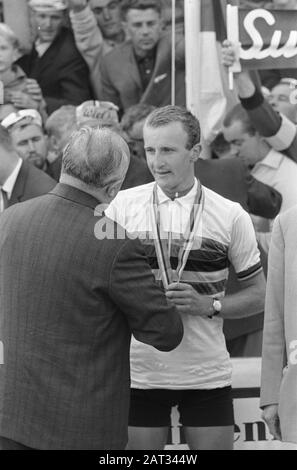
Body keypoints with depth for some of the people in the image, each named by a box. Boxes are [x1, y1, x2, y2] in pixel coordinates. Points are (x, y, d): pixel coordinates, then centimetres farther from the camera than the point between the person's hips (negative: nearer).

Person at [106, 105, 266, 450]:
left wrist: (208, 305, -12)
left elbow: (257, 294, 6)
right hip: (139, 373, 0)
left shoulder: (230, 216, 0)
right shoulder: (123, 205, 0)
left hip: (207, 375, 0)